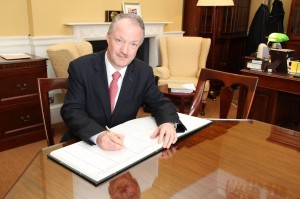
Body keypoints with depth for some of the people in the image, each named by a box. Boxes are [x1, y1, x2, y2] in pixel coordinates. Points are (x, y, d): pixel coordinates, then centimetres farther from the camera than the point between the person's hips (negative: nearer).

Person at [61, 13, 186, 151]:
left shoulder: (144, 72, -3)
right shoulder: (80, 67, -11)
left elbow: (160, 103, 2)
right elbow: (71, 111, -17)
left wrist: (168, 123, -21)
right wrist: (98, 135, -35)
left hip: (124, 145, 2)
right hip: (83, 145, -1)